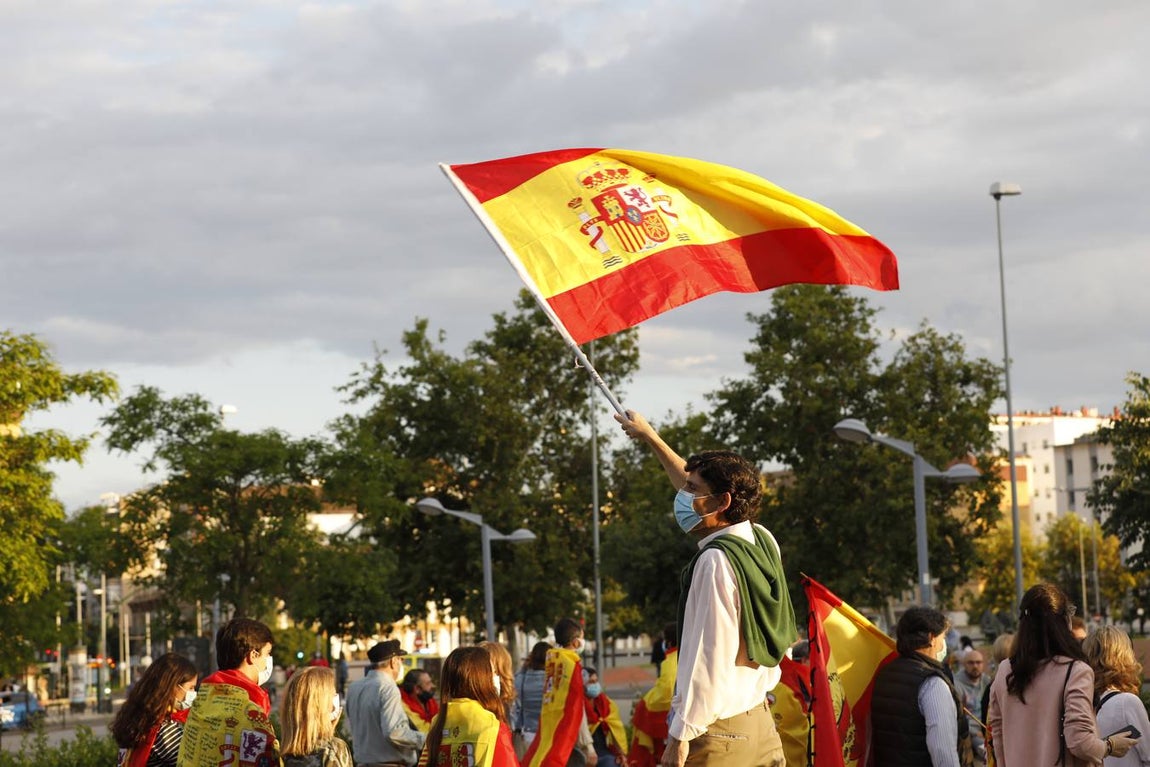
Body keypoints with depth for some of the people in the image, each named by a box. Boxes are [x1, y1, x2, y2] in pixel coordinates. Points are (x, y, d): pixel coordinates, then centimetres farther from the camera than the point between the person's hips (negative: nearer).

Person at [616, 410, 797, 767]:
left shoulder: (715, 560, -15)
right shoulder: (762, 541, 9)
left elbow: (707, 656, -18)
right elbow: (700, 491, 26)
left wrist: (681, 734, -16)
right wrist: (651, 437, 39)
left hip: (718, 732, -8)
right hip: (761, 724, 8)